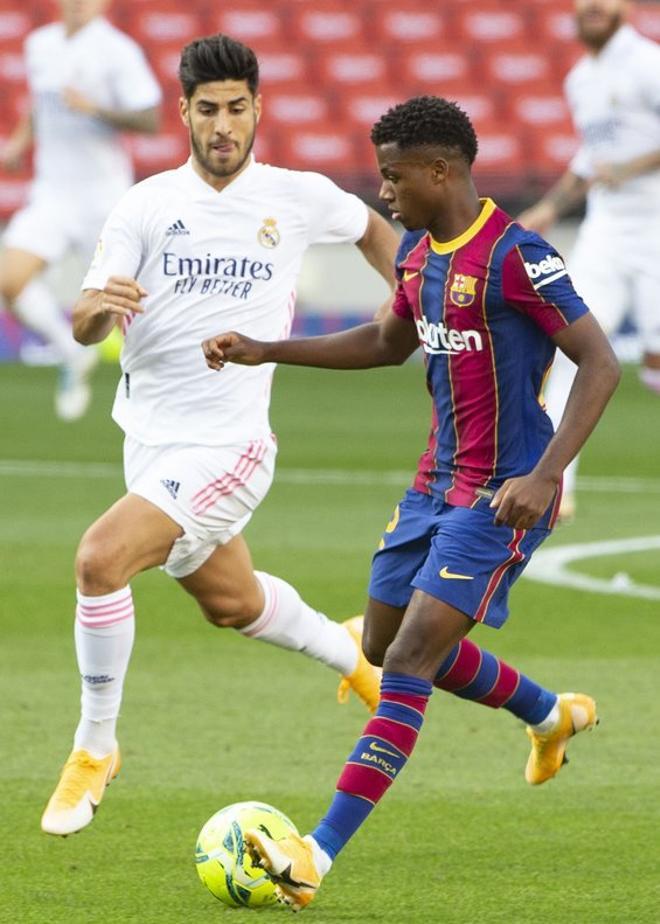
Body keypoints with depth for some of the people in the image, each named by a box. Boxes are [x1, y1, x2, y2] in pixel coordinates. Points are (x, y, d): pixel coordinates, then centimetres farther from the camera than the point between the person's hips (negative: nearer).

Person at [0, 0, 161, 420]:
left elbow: (149, 120, -15)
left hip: (103, 193, -5)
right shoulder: (40, 45, 8)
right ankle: (73, 355, 9)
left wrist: (95, 108, -27)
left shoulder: (118, 51, -11)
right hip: (51, 192, 5)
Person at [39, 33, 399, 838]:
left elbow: (371, 229, 19)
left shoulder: (299, 197, -4)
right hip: (149, 437, 4)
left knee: (100, 558, -24)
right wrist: (100, 304, -31)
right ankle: (350, 651, 55)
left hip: (226, 447, -4)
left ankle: (94, 749, -9)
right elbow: (84, 328, -10)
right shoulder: (147, 205, -4)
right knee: (231, 603, 24)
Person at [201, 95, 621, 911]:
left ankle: (318, 858, -20)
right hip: (437, 481, 9)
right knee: (387, 643, 18)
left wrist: (543, 476, -29)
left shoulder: (513, 256, -20)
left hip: (500, 497, -9)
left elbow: (600, 364, -21)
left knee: (410, 660, -16)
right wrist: (265, 352, 18)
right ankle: (553, 716, 42)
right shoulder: (417, 252, 7)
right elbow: (389, 343, 25)